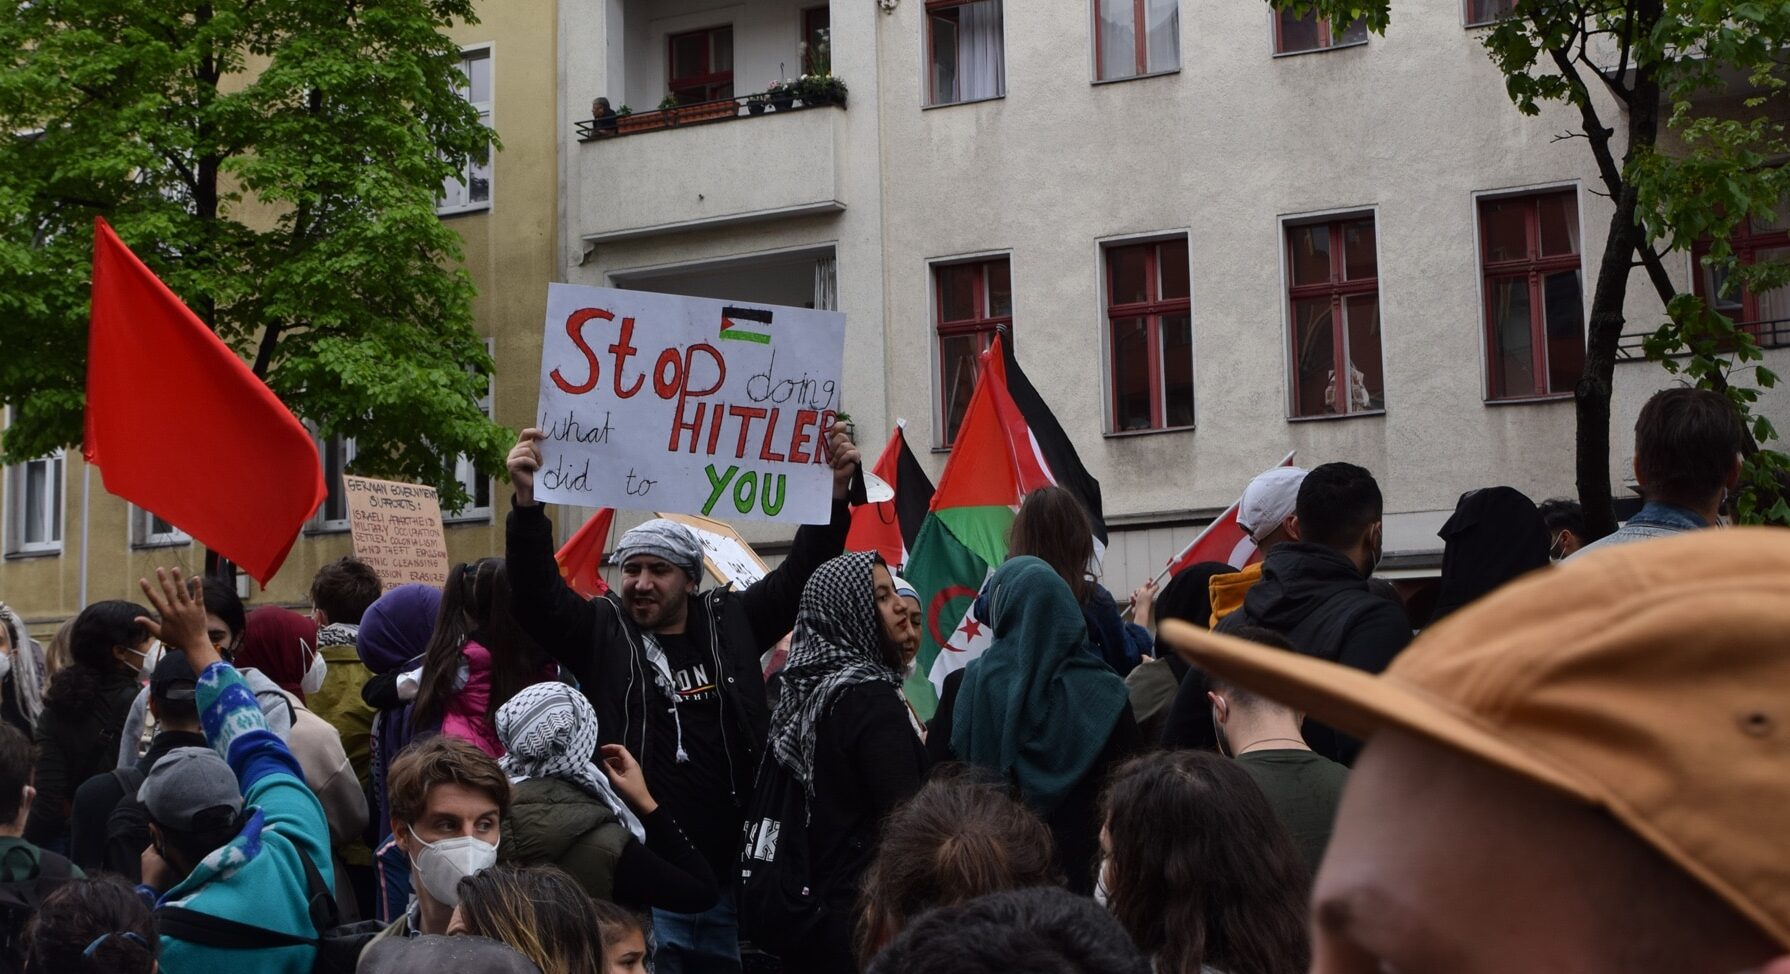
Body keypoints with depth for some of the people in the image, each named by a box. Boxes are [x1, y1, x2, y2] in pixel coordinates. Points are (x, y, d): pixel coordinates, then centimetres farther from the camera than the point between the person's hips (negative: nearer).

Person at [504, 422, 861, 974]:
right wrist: (528, 503, -22)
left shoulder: (731, 622, 10)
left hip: (732, 873, 3)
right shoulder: (602, 631, 4)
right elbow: (536, 596, -8)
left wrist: (835, 493, 1)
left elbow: (799, 574, 13)